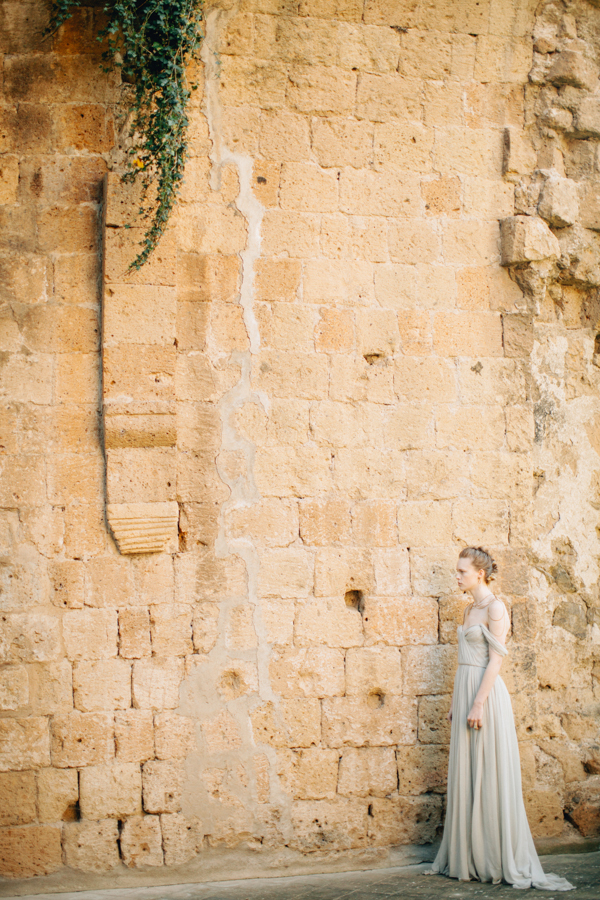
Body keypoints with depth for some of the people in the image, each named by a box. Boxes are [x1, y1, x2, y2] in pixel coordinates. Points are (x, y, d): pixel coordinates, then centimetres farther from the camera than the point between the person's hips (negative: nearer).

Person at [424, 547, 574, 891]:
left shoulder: (495, 608, -11)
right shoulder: (471, 609, 15)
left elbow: (496, 659, -16)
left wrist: (478, 704, -21)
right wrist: (456, 703, 18)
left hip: (486, 694, -9)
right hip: (465, 693, 9)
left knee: (491, 776, -5)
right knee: (465, 777, 10)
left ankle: (503, 860, 1)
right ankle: (466, 857, 15)